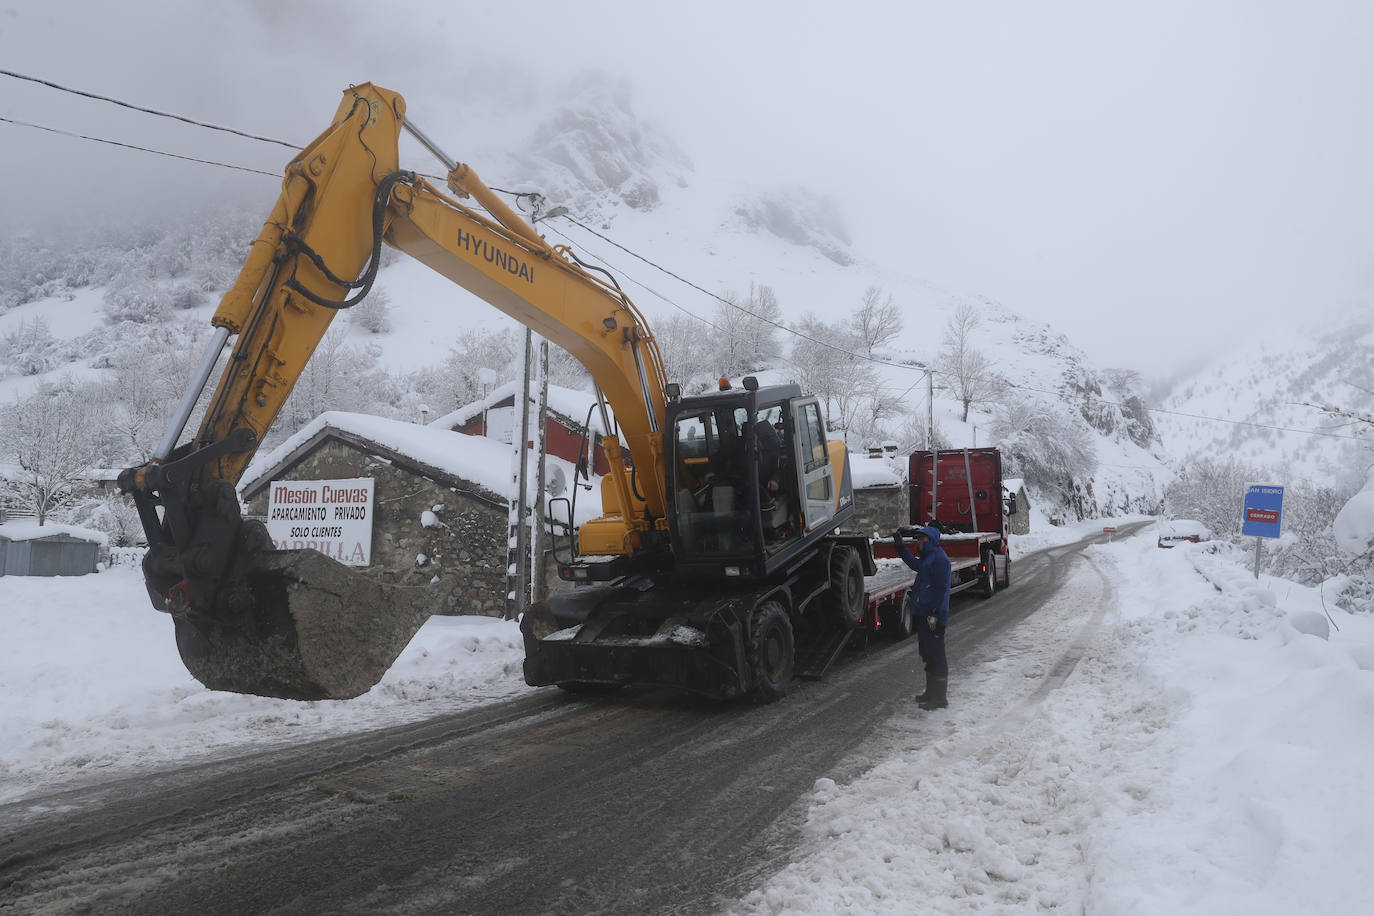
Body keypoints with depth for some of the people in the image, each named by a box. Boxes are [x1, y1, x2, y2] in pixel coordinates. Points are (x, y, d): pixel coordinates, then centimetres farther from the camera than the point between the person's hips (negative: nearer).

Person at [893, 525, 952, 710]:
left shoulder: (939, 558, -14)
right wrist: (900, 545, 35)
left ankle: (940, 697, -1)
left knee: (935, 655, -6)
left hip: (933, 616, -10)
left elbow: (941, 588, -20)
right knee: (927, 655, 17)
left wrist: (934, 614, -24)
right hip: (923, 614, 10)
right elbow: (915, 564, 39)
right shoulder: (927, 558, 17)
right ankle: (931, 692, 28)